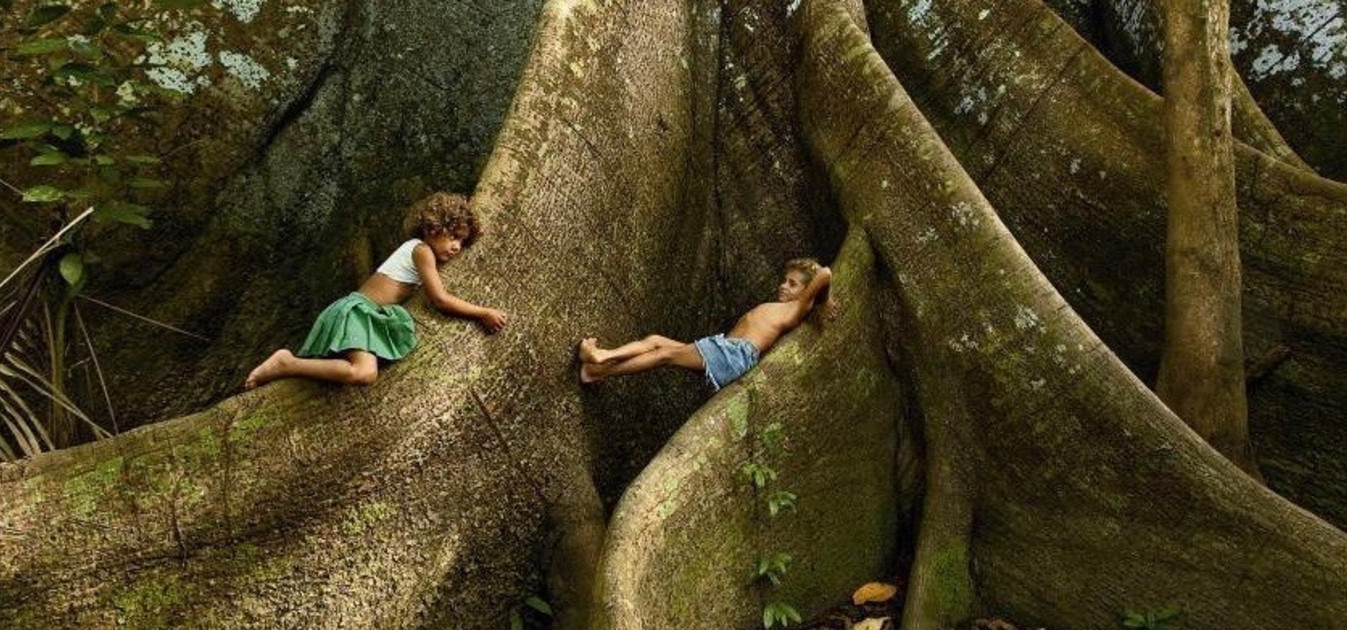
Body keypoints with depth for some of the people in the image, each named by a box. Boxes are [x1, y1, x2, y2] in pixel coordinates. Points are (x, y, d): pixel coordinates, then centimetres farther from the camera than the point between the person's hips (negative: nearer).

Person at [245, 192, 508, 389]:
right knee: (363, 373, -34)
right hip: (358, 311, -10)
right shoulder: (422, 250, -7)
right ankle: (287, 364, -21)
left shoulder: (417, 249, 21)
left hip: (363, 312, 10)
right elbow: (440, 299, -12)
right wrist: (483, 313, -8)